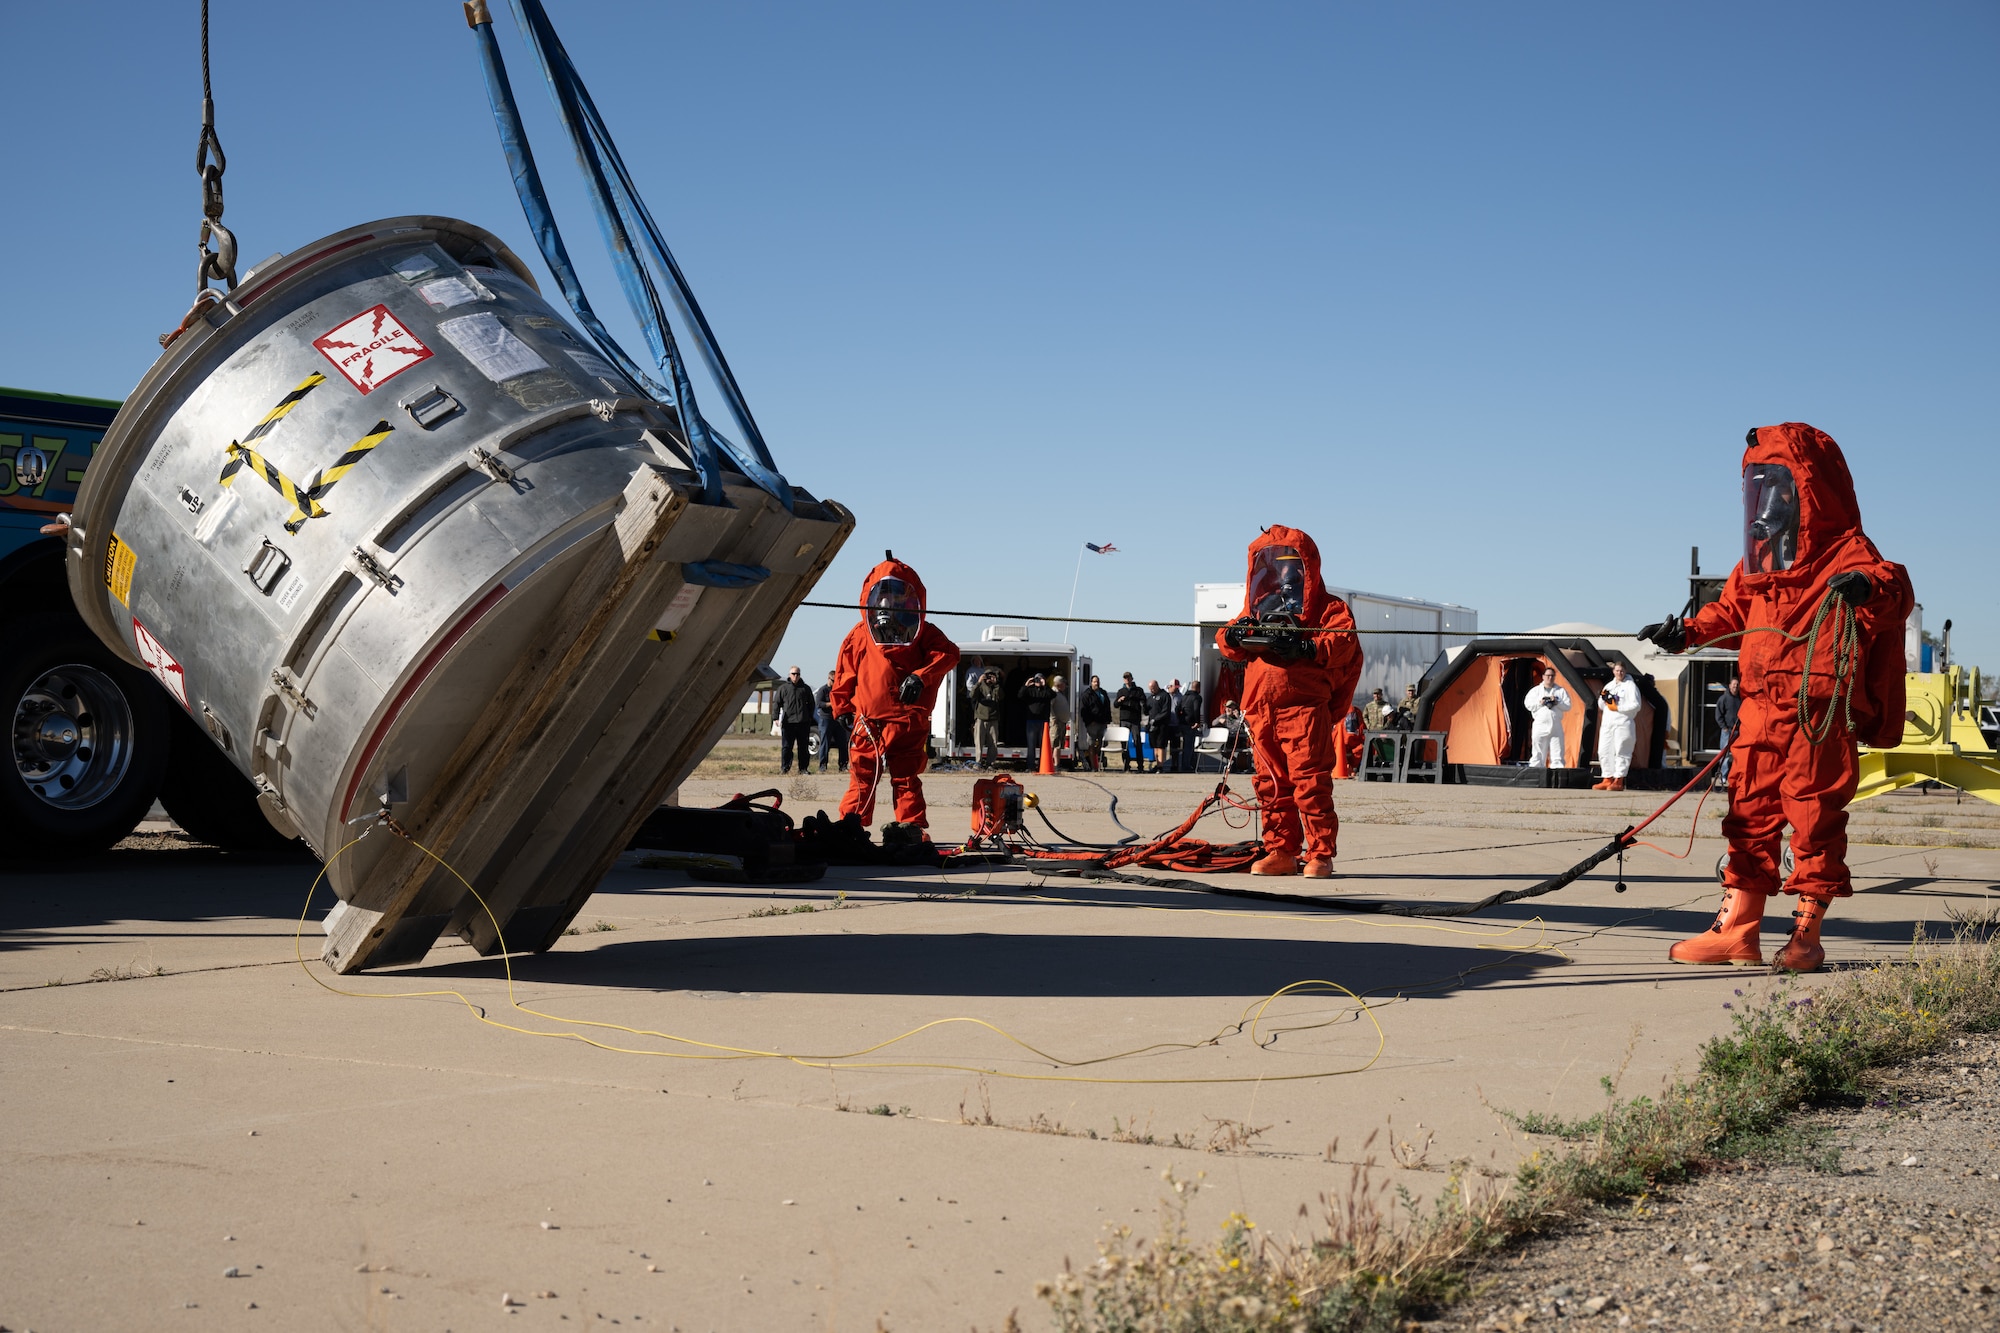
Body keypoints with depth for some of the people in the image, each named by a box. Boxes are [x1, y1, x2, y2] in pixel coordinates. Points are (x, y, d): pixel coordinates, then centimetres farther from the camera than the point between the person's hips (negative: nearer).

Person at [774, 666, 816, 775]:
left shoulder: (805, 688, 12)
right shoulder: (783, 688, 9)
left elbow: (812, 704, 18)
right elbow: (776, 703, 7)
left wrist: (810, 718, 10)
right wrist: (776, 718, -4)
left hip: (803, 722, 1)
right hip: (788, 722, -1)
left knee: (804, 747, 4)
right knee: (786, 746, -2)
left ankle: (803, 768, 9)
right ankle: (784, 768, 2)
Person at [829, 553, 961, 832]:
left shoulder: (923, 632, 5)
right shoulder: (860, 636, 8)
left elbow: (947, 653, -9)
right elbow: (844, 674, 16)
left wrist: (921, 676, -21)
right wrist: (842, 708, 17)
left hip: (908, 723, -1)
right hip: (867, 722, 1)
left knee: (906, 780, 2)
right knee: (861, 779, 4)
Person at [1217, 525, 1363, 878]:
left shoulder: (1327, 607, 7)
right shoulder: (1258, 607, 24)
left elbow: (1343, 641, -9)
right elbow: (1227, 640, 16)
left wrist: (1308, 647, -24)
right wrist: (1235, 636, -8)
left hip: (1305, 706, -6)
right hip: (1261, 709, 6)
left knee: (1310, 781, -11)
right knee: (1271, 783, 7)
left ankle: (1320, 855, -8)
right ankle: (1281, 852, 12)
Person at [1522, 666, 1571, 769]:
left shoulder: (1561, 691, 11)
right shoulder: (1536, 690, 11)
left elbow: (1567, 706, 4)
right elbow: (1527, 704, 2)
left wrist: (1557, 702, -12)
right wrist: (1540, 703, -11)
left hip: (1556, 726, 1)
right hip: (1540, 726, 0)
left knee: (1557, 755, -3)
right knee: (1538, 754, -1)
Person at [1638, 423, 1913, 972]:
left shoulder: (1846, 551, -4)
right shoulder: (1757, 559, 19)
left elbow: (1895, 591, -18)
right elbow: (1733, 612, 29)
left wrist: (1870, 586, -39)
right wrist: (1688, 630, 14)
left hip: (1819, 714, -7)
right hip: (1759, 706, 7)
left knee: (1814, 819, -2)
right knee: (1749, 813, 8)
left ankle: (1806, 933, 7)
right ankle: (1737, 930, 14)